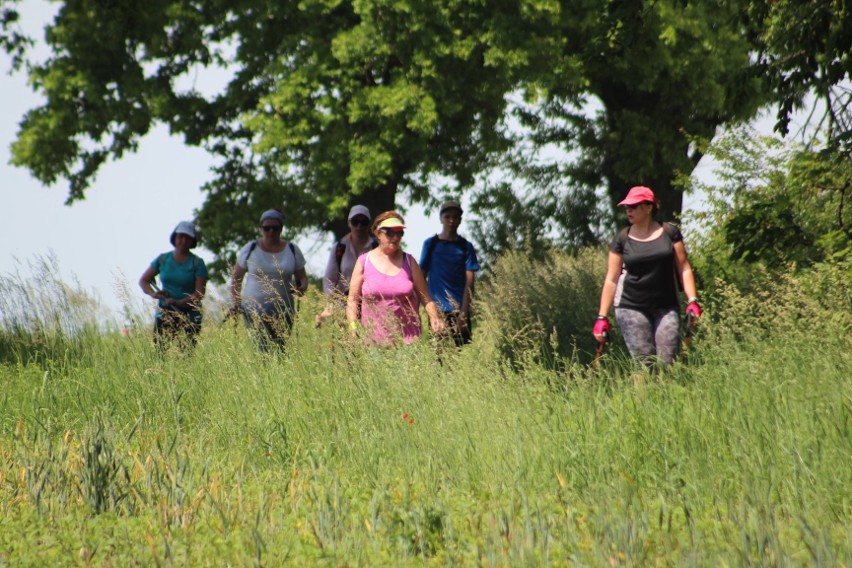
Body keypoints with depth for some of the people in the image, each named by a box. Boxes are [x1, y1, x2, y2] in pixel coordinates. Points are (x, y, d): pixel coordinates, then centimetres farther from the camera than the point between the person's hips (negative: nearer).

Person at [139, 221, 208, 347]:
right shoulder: (163, 259, 9)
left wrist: (179, 303, -22)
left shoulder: (197, 263, 0)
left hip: (189, 314, -2)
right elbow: (143, 281, 14)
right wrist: (153, 294, -7)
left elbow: (199, 293, -7)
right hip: (164, 313, 2)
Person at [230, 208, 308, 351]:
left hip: (283, 309, 2)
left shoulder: (292, 250, 8)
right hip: (254, 306, -2)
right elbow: (236, 277, 13)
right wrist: (235, 302, 0)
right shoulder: (250, 250, 5)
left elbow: (302, 277, 14)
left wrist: (302, 287, -9)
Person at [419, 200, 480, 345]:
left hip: (459, 310, 0)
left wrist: (463, 313, -10)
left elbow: (469, 282, 0)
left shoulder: (465, 247, 6)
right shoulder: (431, 244, 6)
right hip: (437, 310, 0)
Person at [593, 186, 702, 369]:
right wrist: (602, 317, 2)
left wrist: (692, 300, -5)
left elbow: (684, 269, 7)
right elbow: (611, 280, 5)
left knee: (667, 363, -9)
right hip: (632, 308, 0)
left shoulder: (669, 233, 5)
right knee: (643, 364, -8)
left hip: (666, 308, 0)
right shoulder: (622, 239, 4)